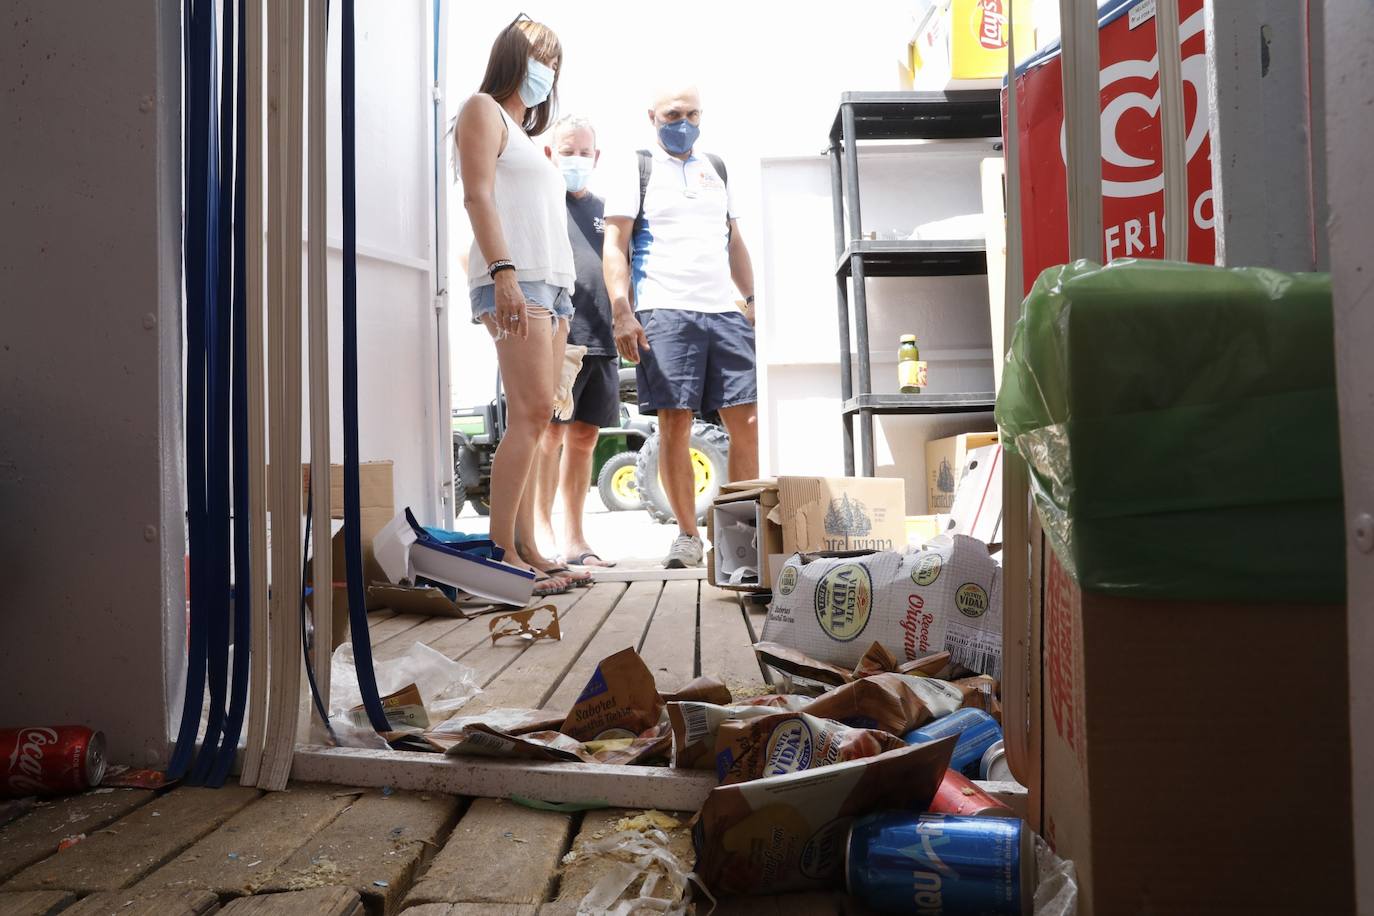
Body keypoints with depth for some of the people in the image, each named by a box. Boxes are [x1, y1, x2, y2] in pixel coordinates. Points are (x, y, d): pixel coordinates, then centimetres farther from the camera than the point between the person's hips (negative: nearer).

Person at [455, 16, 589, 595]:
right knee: (532, 412, -18)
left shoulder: (523, 131, 30)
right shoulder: (484, 110, 6)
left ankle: (523, 546, 0)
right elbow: (478, 195, -8)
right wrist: (503, 271, -21)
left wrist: (561, 289, 15)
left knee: (534, 418, 0)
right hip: (516, 280, -8)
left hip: (552, 284, 8)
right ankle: (501, 552, -17)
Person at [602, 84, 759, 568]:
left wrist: (753, 297, 15)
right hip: (664, 312, -4)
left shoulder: (716, 169, 22)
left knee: (748, 421, -2)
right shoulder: (637, 170, 8)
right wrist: (622, 312, -12)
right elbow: (615, 246, 0)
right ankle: (688, 535, 5)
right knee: (675, 423, -4)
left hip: (725, 311, 4)